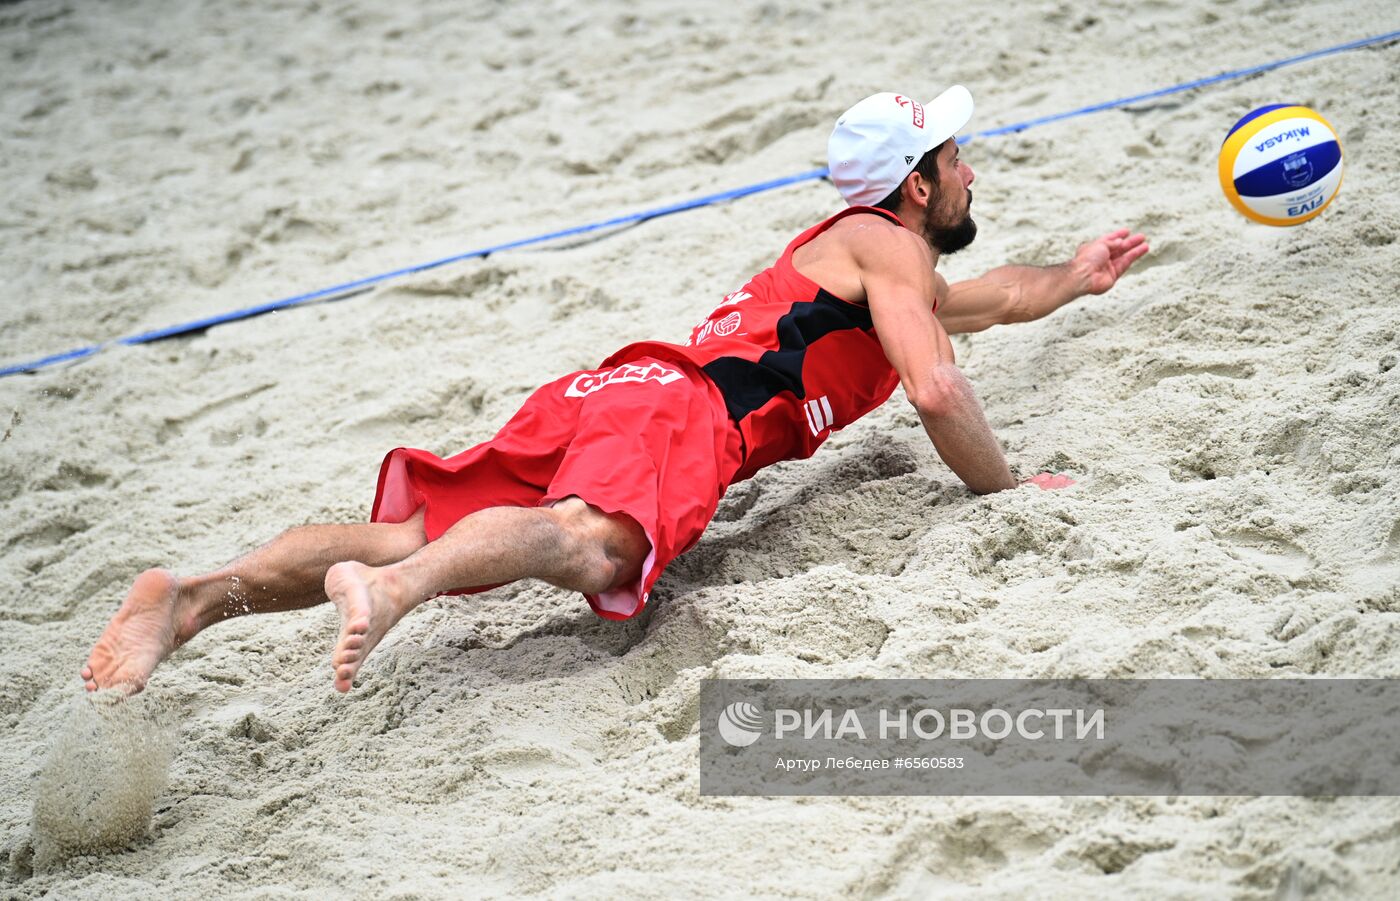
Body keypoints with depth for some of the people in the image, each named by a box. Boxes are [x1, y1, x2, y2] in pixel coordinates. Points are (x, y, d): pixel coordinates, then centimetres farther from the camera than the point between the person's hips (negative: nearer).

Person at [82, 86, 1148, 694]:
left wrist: (1076, 278, 73)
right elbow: (937, 391, -7)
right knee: (592, 542, -38)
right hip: (682, 411, -9)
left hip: (603, 394, 9)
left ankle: (196, 595, -28)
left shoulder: (862, 246, 40)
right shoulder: (888, 241, 10)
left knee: (421, 534, -8)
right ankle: (391, 589, -67)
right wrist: (1008, 492, 8)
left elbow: (984, 296, 62)